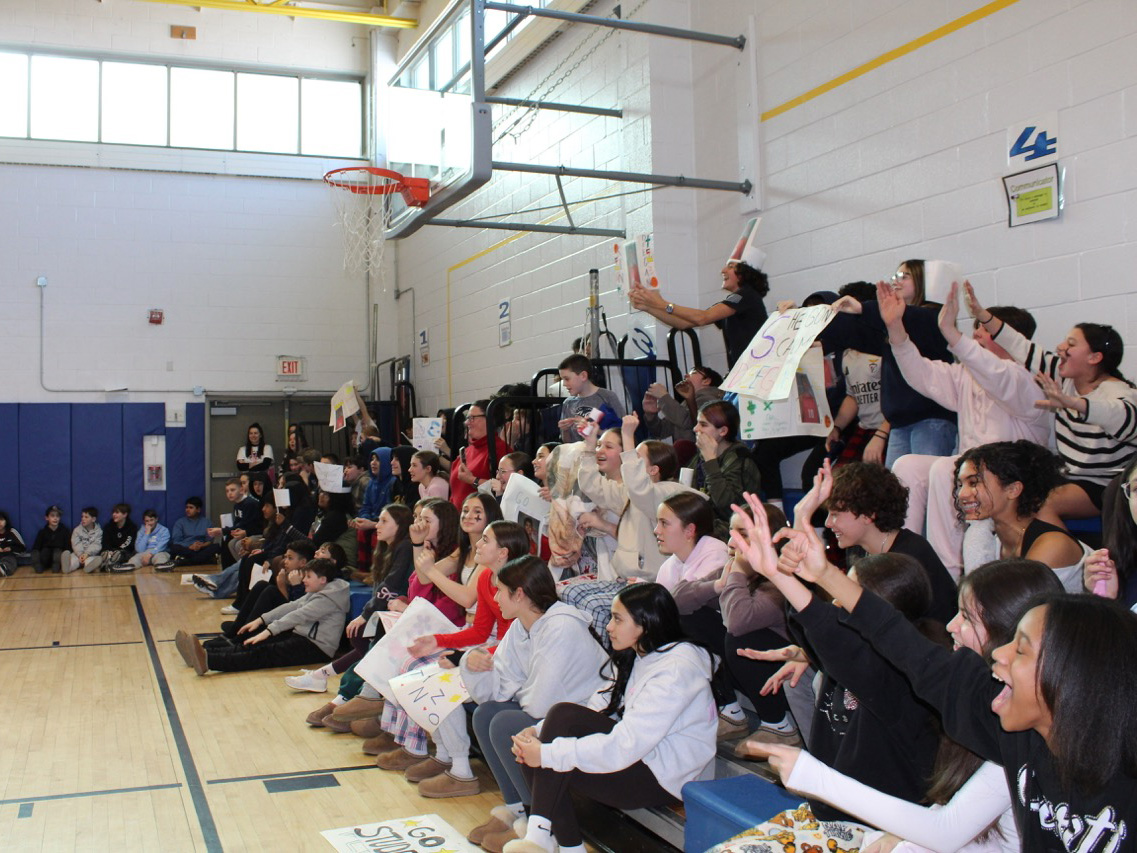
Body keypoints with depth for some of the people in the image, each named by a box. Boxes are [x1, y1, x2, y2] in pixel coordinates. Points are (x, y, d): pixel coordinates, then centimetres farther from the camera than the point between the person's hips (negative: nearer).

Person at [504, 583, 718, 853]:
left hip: (661, 777, -9)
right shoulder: (639, 657, 11)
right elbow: (601, 707, 6)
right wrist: (539, 730, -9)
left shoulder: (677, 668, -20)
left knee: (564, 715, -22)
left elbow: (625, 747, -27)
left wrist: (547, 754, -24)